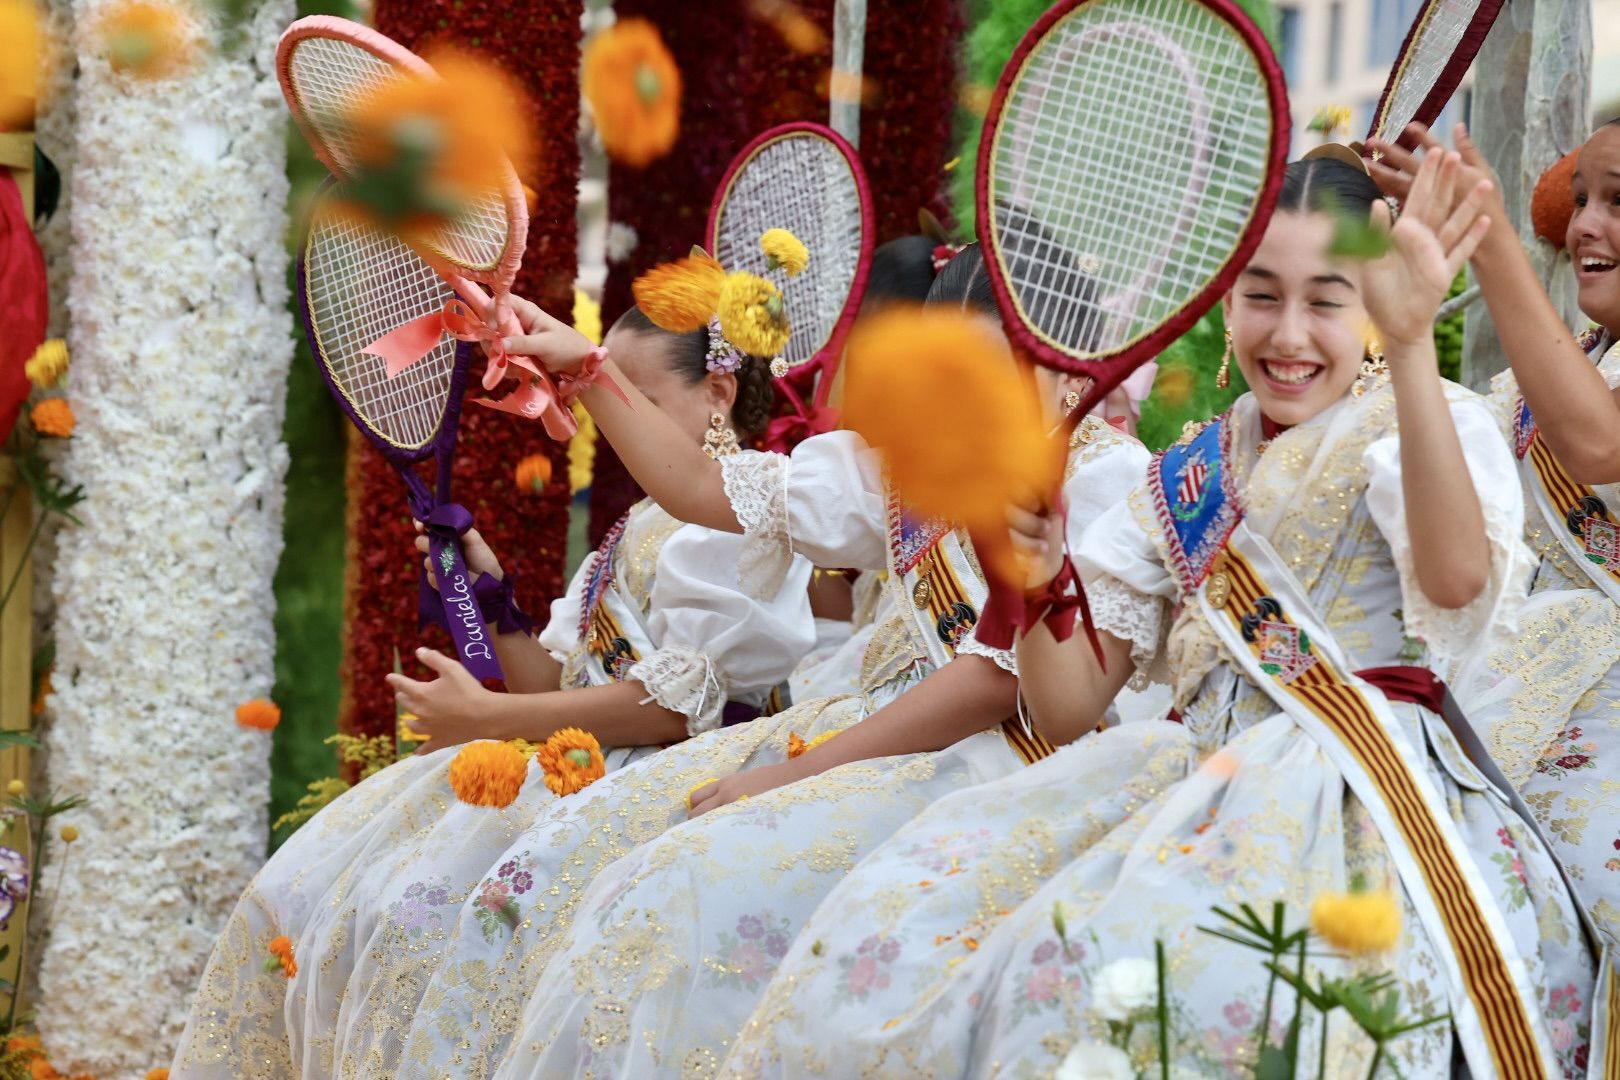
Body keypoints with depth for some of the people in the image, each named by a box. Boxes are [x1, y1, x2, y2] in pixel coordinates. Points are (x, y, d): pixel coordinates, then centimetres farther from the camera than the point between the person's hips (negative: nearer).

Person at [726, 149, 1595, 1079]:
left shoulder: (1423, 426, 3)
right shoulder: (1188, 478, 20)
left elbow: (1457, 579, -23)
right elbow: (1071, 708, 14)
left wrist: (1411, 345, -32)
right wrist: (1034, 584, -8)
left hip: (1351, 787, -6)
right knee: (898, 930, -16)